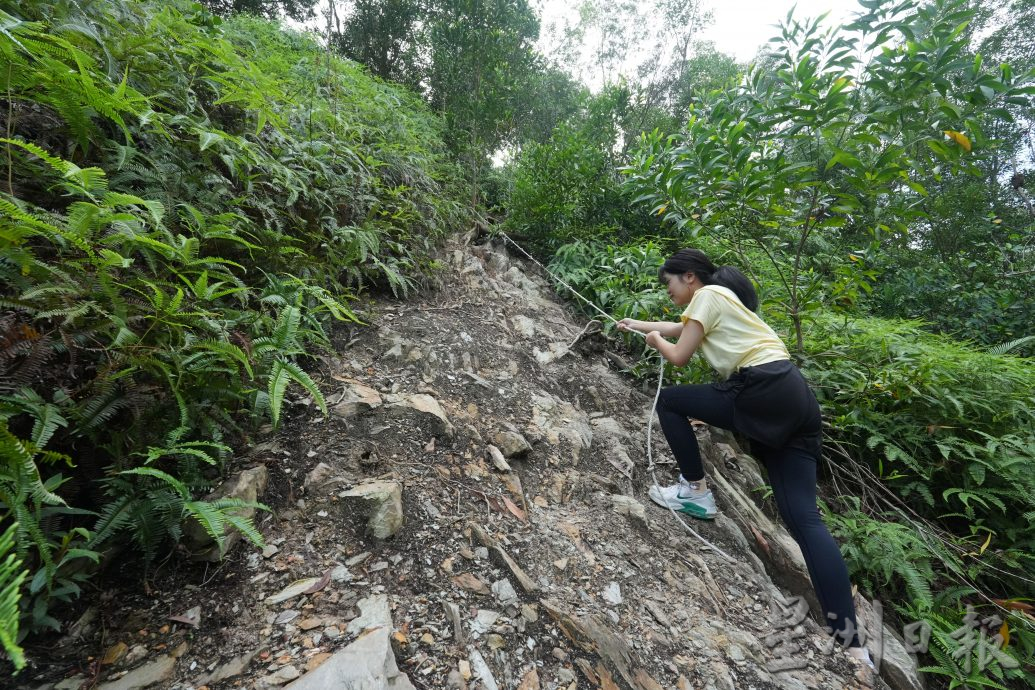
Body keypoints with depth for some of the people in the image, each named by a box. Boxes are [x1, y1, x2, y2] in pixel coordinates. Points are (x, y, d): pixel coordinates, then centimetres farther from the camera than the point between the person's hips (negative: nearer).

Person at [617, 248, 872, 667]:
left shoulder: (706, 296, 1)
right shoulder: (721, 297, 29)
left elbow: (679, 357, -2)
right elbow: (680, 326, 44)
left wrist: (654, 339, 18)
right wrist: (637, 325, 54)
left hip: (765, 393, -10)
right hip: (795, 400, 10)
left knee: (669, 401, 5)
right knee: (805, 518, 3)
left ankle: (696, 492, 8)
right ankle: (851, 643, 2)